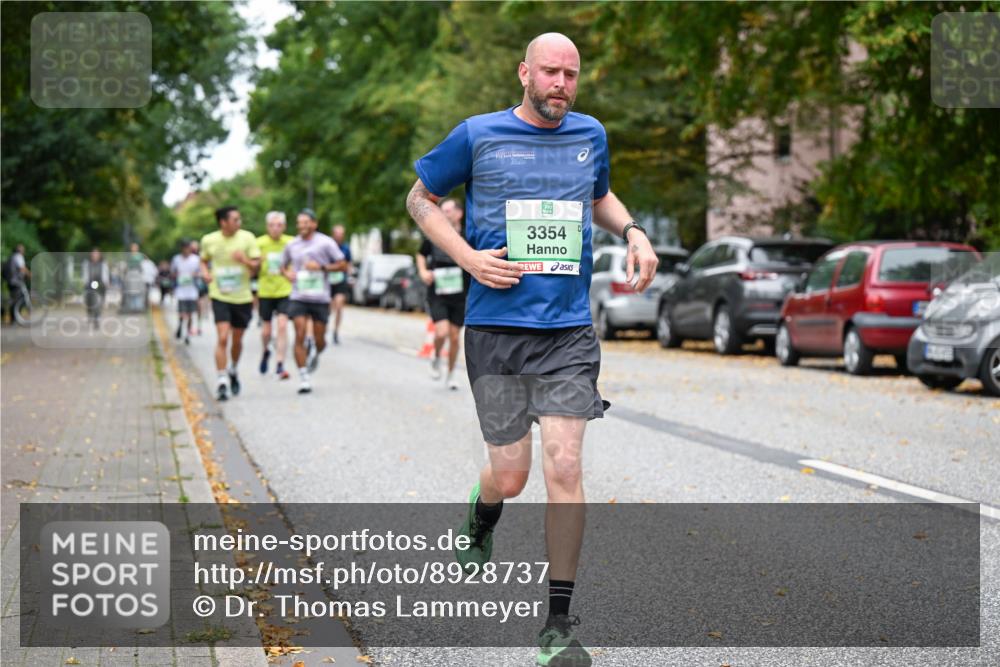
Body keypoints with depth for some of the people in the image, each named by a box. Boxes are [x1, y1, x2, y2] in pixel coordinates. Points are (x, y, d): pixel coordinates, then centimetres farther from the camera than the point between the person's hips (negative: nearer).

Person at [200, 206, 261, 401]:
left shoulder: (247, 238, -3)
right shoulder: (209, 240, -1)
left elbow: (257, 265, -3)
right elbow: (204, 260, 17)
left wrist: (245, 260, -23)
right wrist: (205, 272, -4)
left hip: (242, 297, 1)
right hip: (220, 296, -1)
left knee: (237, 339, 12)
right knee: (222, 337, -15)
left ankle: (233, 370, 38)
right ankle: (222, 380, -11)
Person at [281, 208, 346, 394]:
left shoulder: (325, 242, -2)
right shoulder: (292, 245, 8)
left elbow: (343, 265, -2)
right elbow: (284, 265, 23)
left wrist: (321, 267, -15)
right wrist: (287, 273, 0)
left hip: (320, 298, -1)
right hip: (298, 298, 1)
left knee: (319, 340, 6)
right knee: (300, 336, -12)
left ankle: (315, 354, 42)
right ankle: (303, 378, -8)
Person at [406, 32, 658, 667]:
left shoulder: (590, 134, 11)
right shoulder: (478, 135, 0)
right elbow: (420, 198, 11)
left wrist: (633, 230, 9)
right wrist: (469, 257, -4)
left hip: (569, 330, 2)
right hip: (496, 328, -2)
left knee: (564, 466, -10)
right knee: (511, 476, 0)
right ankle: (482, 516, 41)